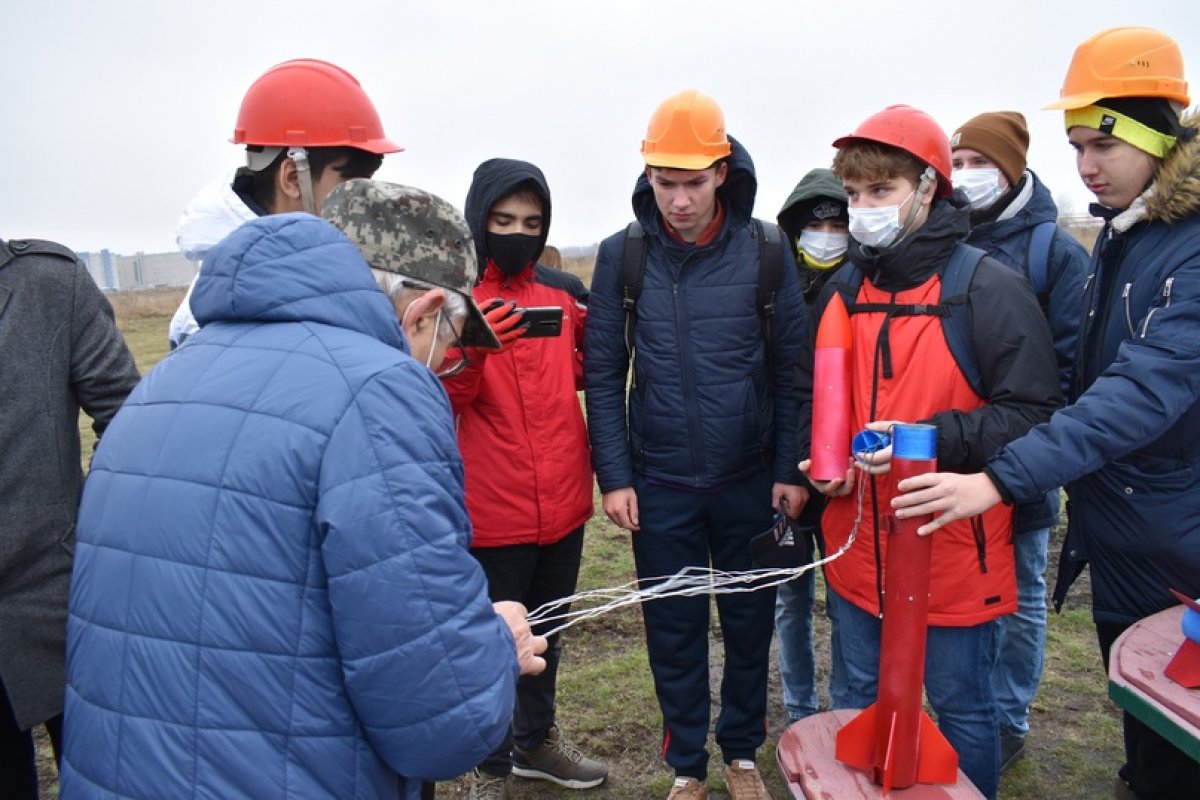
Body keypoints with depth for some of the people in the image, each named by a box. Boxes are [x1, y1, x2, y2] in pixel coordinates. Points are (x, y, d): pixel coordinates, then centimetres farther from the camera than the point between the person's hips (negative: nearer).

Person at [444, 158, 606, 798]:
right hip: (492, 508, -4)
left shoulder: (565, 291, 5)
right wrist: (472, 347, -32)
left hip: (564, 502, 5)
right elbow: (441, 398, -15)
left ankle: (536, 741, 43)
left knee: (547, 634, 21)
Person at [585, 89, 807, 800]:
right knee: (673, 632, 12)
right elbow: (603, 374, -1)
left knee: (750, 623, 15)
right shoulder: (622, 256, -4)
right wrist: (614, 476, -4)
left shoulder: (765, 251, -5)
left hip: (751, 481, 0)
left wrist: (791, 469, -4)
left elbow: (793, 368, -2)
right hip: (659, 487, 0)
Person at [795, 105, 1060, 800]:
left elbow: (1034, 413, -15)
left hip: (953, 554, -5)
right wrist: (818, 458, -1)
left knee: (963, 710, 14)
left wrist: (933, 439, -26)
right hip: (858, 551, 6)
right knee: (860, 701, 22)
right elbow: (813, 391, 17)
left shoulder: (990, 289, -12)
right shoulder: (844, 290, 6)